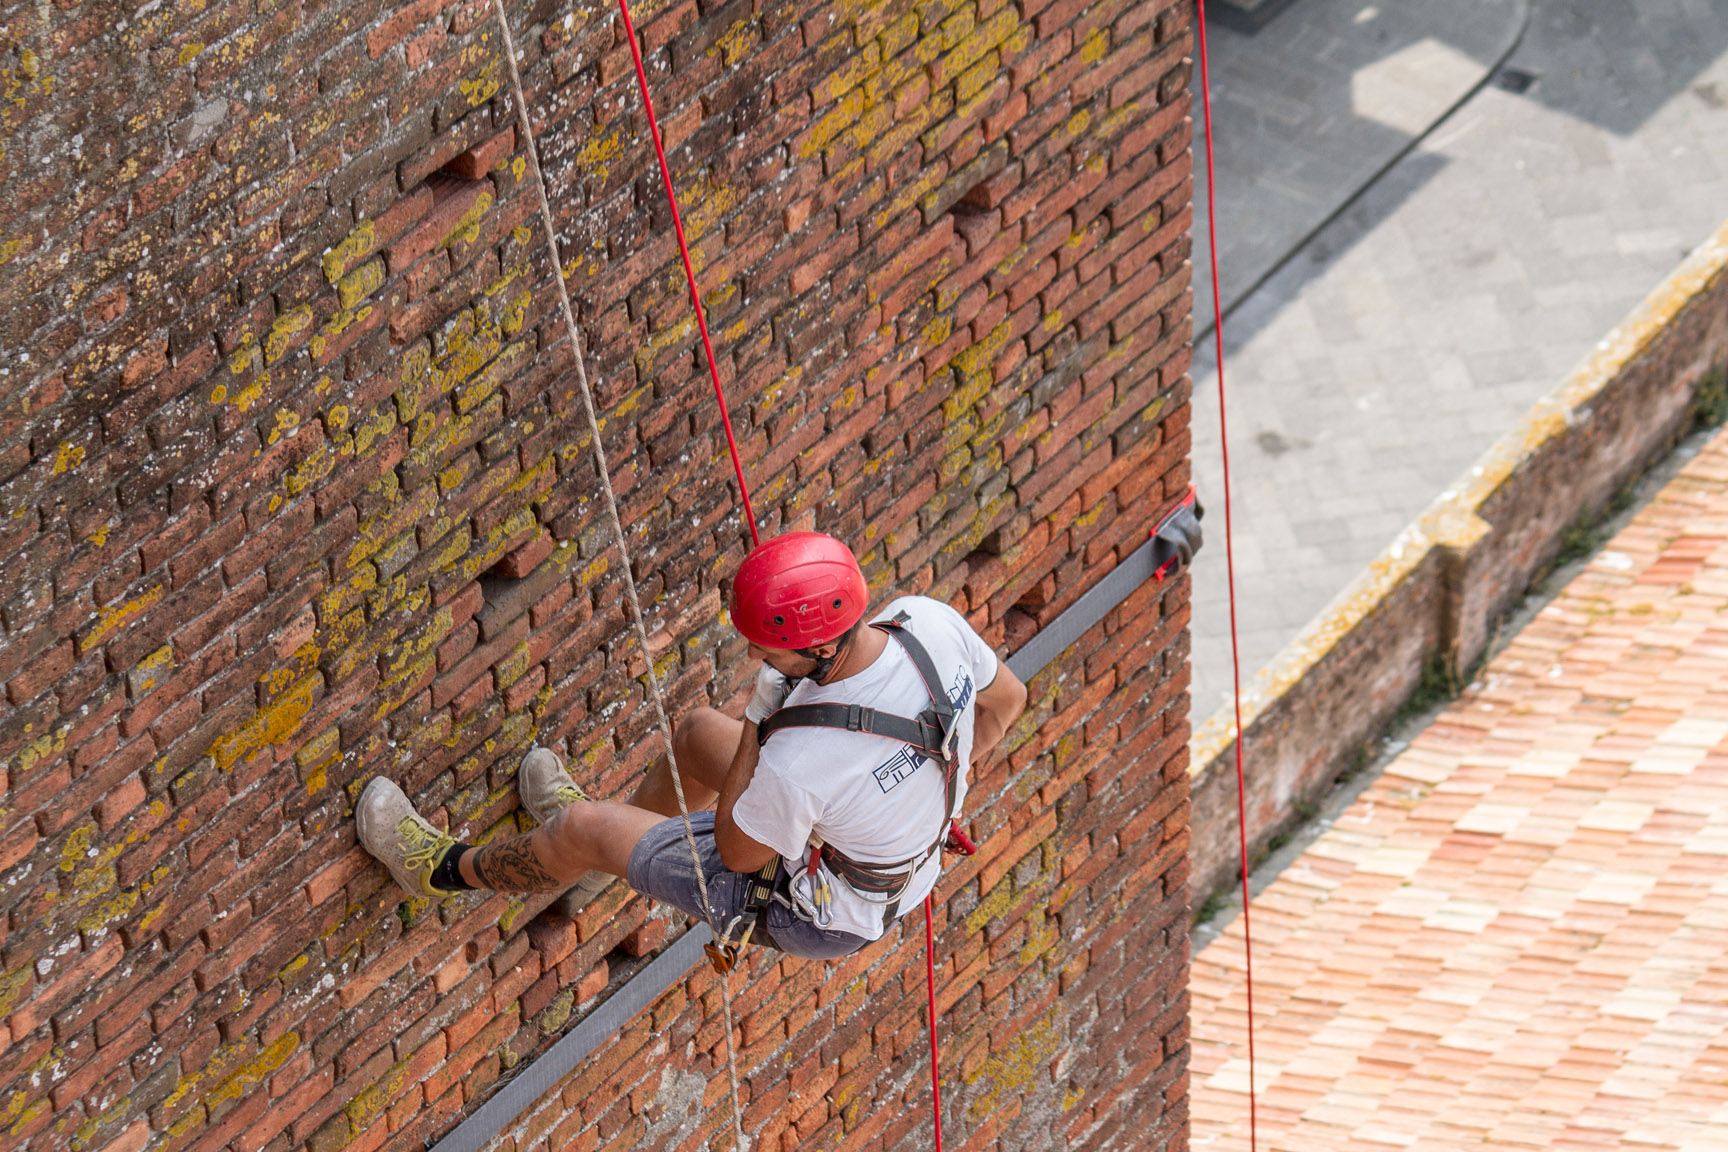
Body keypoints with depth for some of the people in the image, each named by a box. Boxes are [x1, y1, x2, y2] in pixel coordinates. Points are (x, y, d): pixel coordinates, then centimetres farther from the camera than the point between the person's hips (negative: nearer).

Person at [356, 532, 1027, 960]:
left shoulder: (800, 759, -43)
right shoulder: (930, 621, -26)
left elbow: (736, 855, -21)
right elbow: (1005, 701, -3)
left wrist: (761, 718, -21)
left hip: (814, 912, -7)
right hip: (904, 862, 7)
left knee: (578, 830, 5)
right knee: (698, 731, 25)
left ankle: (447, 868, 37)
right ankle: (613, 832, 57)